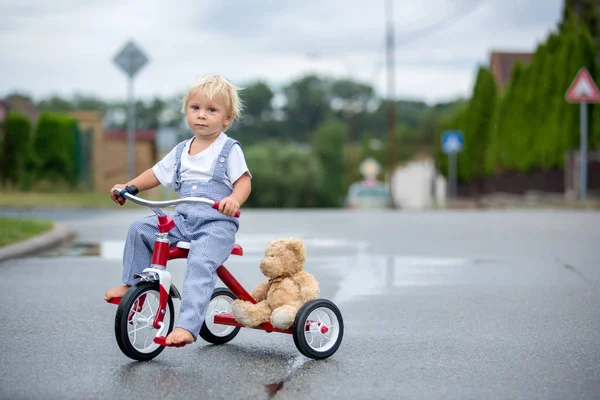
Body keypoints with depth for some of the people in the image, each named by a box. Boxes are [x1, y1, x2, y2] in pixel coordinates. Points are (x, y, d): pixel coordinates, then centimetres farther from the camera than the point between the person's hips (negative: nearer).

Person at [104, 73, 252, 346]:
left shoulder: (229, 149, -2)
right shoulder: (181, 151, 14)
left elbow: (243, 182, -11)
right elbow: (157, 173, 22)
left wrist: (234, 200, -33)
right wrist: (127, 187, 10)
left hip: (217, 224, -7)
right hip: (183, 220, 7)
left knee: (200, 263, -32)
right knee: (139, 229, -3)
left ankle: (187, 326, -39)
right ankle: (131, 283, 11)